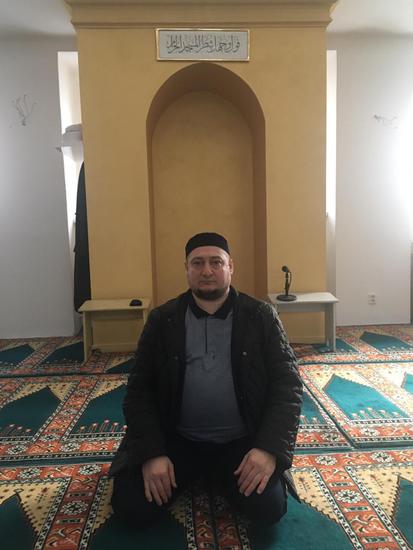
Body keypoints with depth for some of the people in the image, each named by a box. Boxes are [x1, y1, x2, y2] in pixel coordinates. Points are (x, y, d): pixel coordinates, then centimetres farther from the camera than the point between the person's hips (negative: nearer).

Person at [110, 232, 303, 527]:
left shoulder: (261, 317, -4)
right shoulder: (162, 320, -2)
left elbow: (287, 385, -6)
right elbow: (140, 390, -1)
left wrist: (270, 447, -20)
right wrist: (151, 453, -14)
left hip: (242, 441, 0)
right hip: (177, 441, 1)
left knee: (268, 507, -21)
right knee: (131, 505, -15)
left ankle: (217, 477, 13)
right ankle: (195, 476, 16)